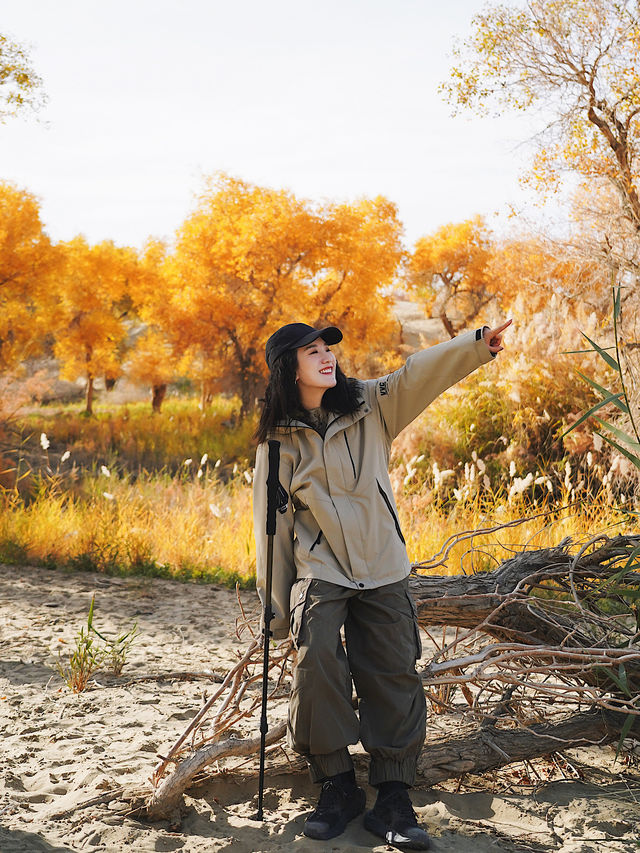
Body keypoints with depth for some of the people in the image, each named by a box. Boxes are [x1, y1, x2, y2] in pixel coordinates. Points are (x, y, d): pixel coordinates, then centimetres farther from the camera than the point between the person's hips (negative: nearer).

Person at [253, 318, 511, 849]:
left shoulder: (370, 407, 3)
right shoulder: (279, 440, -1)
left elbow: (422, 374, -12)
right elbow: (272, 522, 3)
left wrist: (478, 345, -28)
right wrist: (275, 605, 4)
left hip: (384, 572, 2)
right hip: (319, 572, -2)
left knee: (395, 677, -1)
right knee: (318, 665, -20)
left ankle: (393, 800, 8)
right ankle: (338, 789, -4)